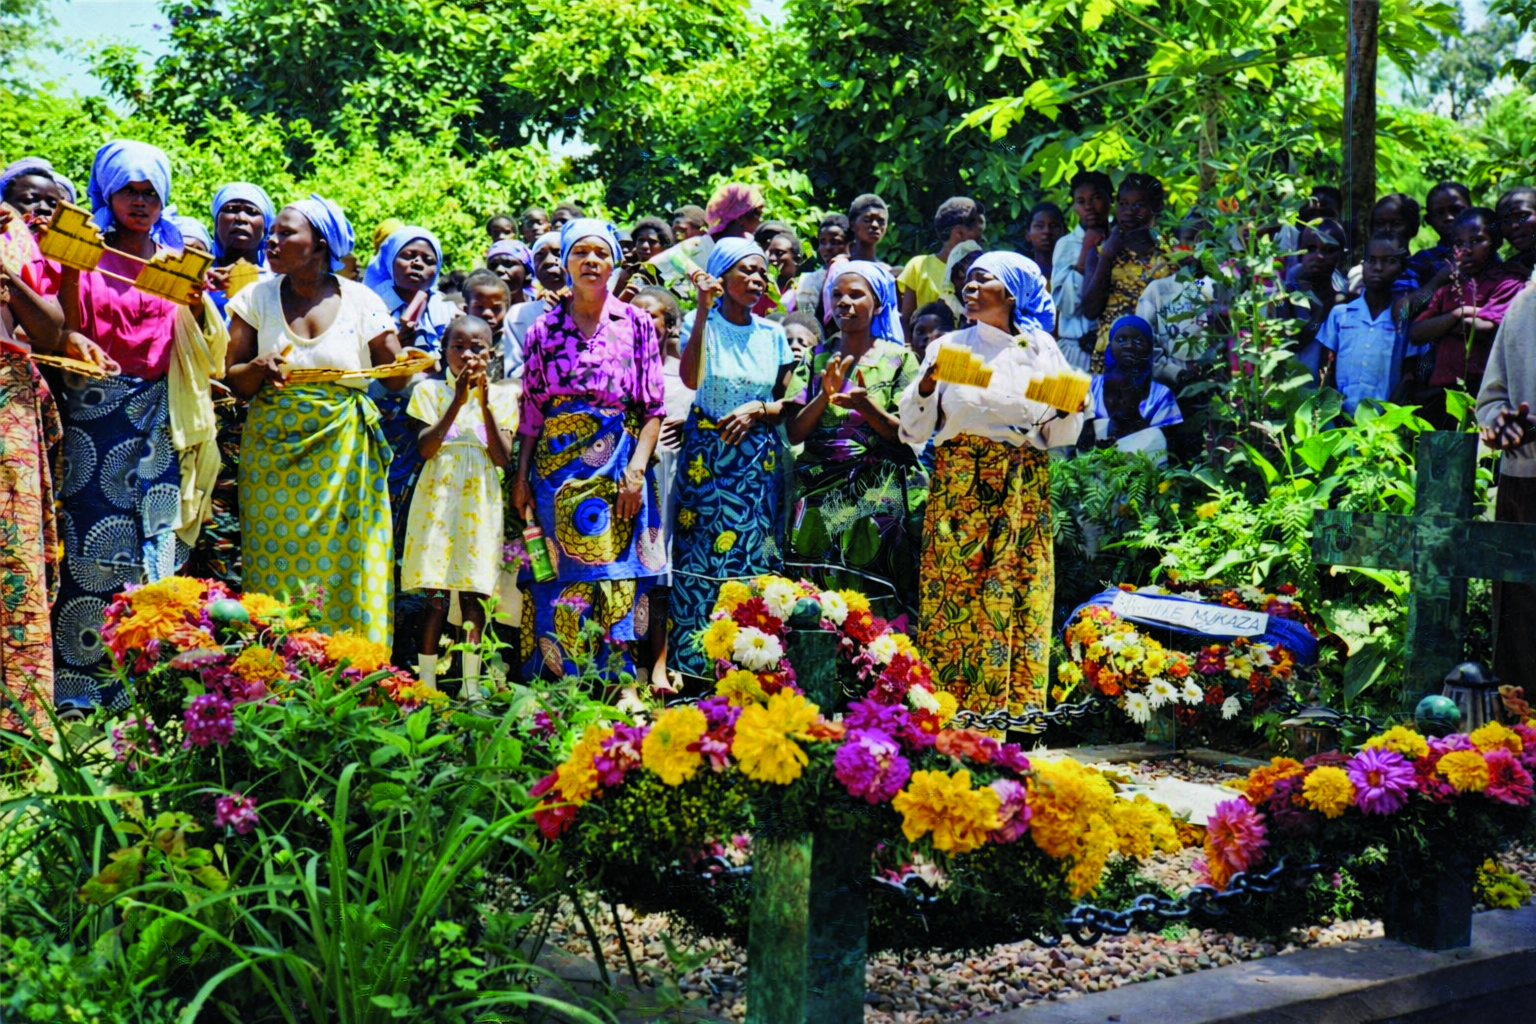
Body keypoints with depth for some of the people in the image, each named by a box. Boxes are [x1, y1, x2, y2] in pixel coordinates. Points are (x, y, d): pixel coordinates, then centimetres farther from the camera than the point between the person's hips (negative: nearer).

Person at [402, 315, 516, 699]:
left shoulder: (502, 396, 8)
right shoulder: (431, 391, 5)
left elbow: (502, 458, -3)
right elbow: (425, 448, -8)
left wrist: (485, 403, -12)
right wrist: (458, 400, -15)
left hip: (480, 504, 1)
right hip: (438, 498, -1)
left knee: (473, 595, 1)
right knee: (435, 597, -5)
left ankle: (471, 684, 8)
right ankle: (427, 684, 0)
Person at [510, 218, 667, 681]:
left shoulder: (636, 324, 4)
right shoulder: (544, 329, 8)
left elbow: (654, 408, 2)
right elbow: (531, 410, 10)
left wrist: (636, 470, -8)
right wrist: (521, 476, 4)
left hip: (619, 468, -1)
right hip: (557, 467, 1)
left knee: (617, 582, -3)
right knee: (561, 580, 0)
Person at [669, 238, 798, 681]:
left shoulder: (773, 334, 9)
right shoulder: (701, 323, 0)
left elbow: (788, 403, 11)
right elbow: (691, 380, -20)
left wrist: (758, 409, -10)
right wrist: (704, 310, -20)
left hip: (759, 458, 3)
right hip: (707, 454, -3)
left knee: (755, 559, 0)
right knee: (702, 558, -4)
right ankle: (698, 669, 3)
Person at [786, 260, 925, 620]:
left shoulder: (899, 358, 4)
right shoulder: (817, 359, 11)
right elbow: (794, 432, 4)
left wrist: (866, 405, -18)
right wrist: (825, 396, -12)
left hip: (880, 494, -2)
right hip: (820, 494, 2)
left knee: (877, 600, -10)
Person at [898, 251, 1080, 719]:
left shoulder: (1042, 349, 11)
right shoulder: (950, 346, 9)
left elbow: (1059, 436, 12)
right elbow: (914, 429, 5)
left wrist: (1069, 412, -8)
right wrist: (928, 384, -11)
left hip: (1023, 492, 1)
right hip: (960, 487, -1)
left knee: (1022, 598, -3)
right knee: (956, 593, -8)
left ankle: (1016, 712, 2)